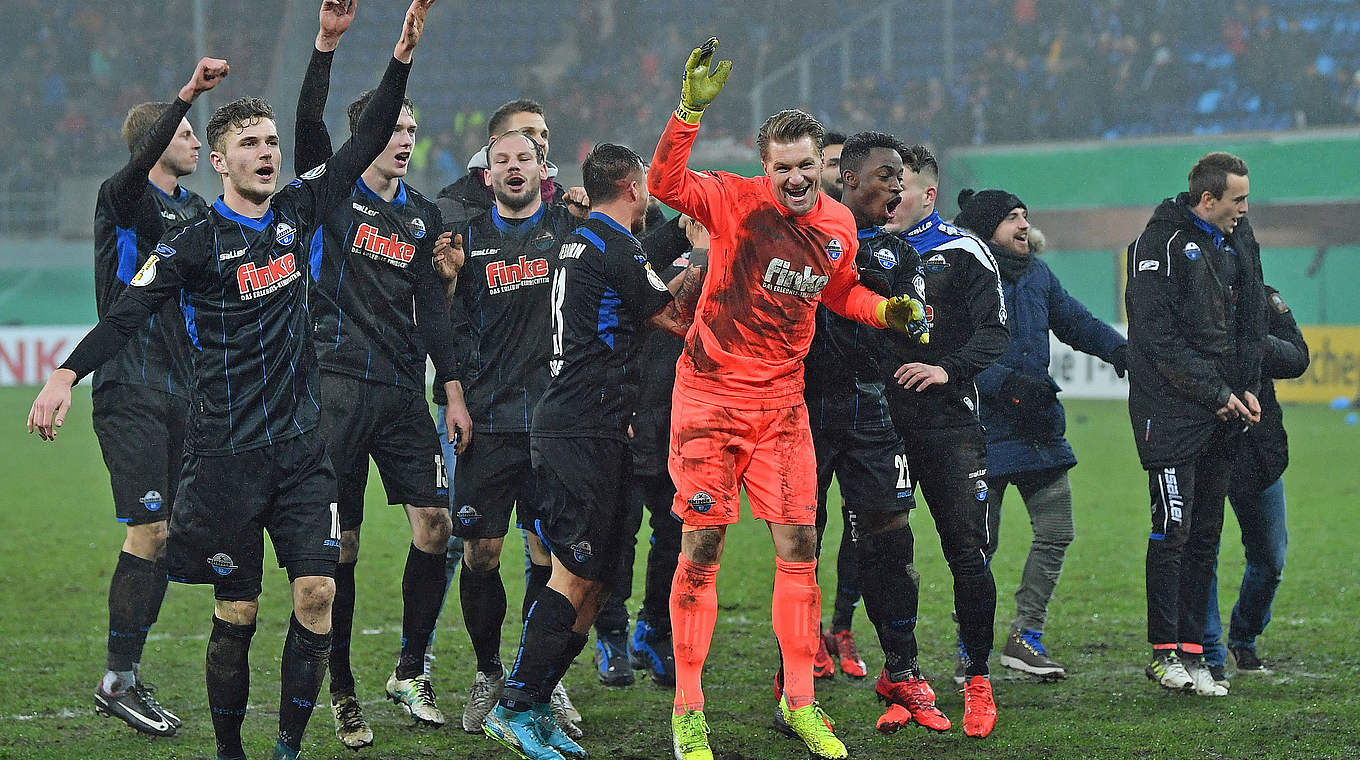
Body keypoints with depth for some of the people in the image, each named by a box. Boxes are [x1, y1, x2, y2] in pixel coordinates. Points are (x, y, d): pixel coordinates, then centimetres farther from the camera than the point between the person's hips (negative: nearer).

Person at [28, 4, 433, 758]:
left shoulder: (296, 211, 8)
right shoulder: (195, 243, -5)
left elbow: (366, 143, 12)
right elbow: (128, 312, -11)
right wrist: (66, 375, -24)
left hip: (300, 442, 4)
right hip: (226, 451, -4)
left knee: (317, 591, -7)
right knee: (235, 610, 1)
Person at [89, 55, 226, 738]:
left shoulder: (195, 211, 16)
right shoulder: (123, 199, -6)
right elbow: (139, 163, -27)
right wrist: (186, 96, -39)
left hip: (180, 392, 7)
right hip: (130, 392, -7)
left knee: (164, 535, 6)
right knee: (147, 532, -11)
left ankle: (127, 677, 13)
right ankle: (117, 682, -5)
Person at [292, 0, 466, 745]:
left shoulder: (422, 214, 15)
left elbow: (432, 305, 14)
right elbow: (307, 125, -16)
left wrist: (453, 390, 7)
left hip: (403, 391, 4)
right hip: (339, 385, -4)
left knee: (434, 524, -4)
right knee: (340, 544, -3)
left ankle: (410, 673, 12)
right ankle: (341, 692, 6)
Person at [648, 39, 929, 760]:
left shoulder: (838, 224, 5)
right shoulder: (737, 201, -10)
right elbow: (665, 184, -26)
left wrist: (887, 310, 6)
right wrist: (690, 111, -37)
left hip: (781, 401, 4)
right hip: (710, 395, -4)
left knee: (799, 546, 2)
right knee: (701, 547, -2)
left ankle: (799, 701, 13)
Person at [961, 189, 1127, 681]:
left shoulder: (1037, 274, 12)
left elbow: (1076, 322, 19)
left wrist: (1120, 350, 2)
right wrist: (1008, 383, -27)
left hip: (1040, 428, 7)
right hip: (985, 432, -7)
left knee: (1056, 533, 4)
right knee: (980, 545, 0)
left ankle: (1026, 636, 15)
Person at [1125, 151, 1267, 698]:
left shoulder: (1239, 241, 14)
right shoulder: (1162, 243, -9)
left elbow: (1252, 320, 20)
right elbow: (1158, 334, -15)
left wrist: (1249, 390, 6)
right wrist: (1216, 393, -14)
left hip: (1226, 410, 7)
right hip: (1172, 411, -7)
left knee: (1206, 534, 6)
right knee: (1174, 529, -8)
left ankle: (1192, 653, 9)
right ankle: (1165, 653, -2)